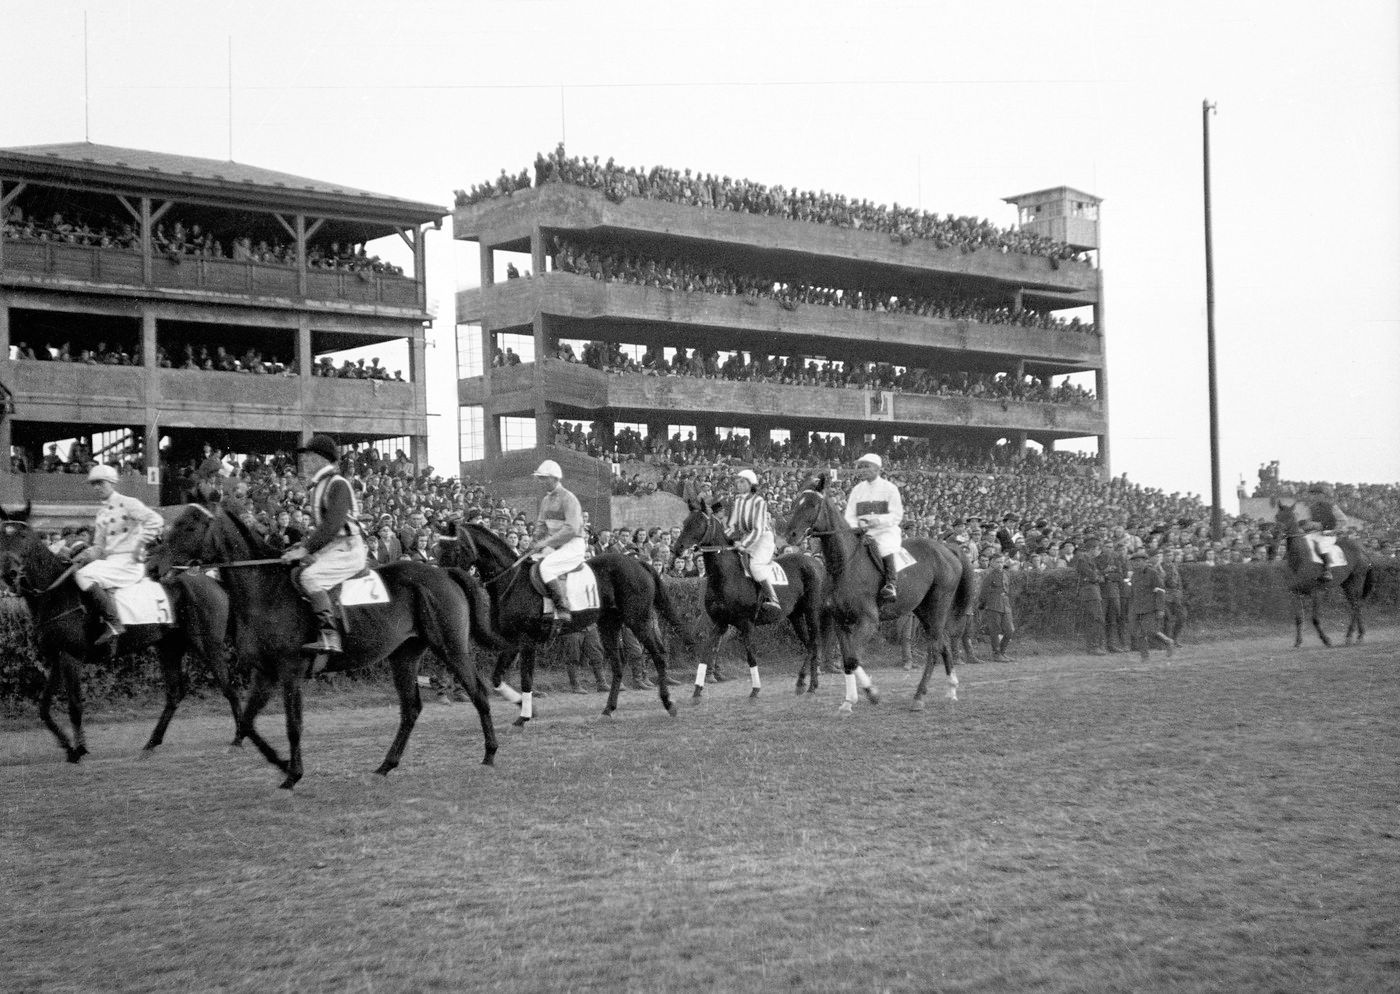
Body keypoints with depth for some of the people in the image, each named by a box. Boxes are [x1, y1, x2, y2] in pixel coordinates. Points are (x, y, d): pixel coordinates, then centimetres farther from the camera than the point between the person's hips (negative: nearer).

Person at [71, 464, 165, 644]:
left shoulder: (128, 503, -6)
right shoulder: (102, 512, 19)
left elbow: (156, 521, -20)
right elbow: (99, 547, 19)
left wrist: (139, 545, -20)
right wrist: (82, 557, 0)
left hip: (129, 563, -9)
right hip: (110, 560, 9)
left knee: (84, 576, -25)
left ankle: (114, 624, -28)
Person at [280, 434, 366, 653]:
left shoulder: (338, 484, -13)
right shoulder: (319, 487, 18)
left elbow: (332, 524, -23)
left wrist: (306, 549, -23)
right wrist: (302, 545, 9)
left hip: (347, 548, -10)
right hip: (329, 549, 10)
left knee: (310, 577, -27)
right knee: (293, 575, 10)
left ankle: (330, 637, -30)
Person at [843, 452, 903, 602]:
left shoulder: (890, 488, 2)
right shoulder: (857, 490, 14)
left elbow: (897, 516, -4)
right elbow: (849, 515, 12)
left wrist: (877, 521, -19)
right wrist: (857, 525, -10)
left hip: (886, 530, -4)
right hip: (863, 532, 4)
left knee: (886, 547, -34)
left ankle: (891, 583, -31)